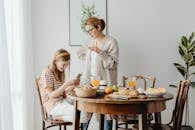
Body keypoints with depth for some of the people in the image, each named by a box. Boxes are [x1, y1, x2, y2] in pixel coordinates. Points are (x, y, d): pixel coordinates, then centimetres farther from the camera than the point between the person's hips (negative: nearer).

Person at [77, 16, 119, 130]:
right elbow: (80, 52, 26)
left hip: (106, 81, -5)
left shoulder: (111, 42, -7)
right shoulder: (92, 41, 10)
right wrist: (90, 59, 9)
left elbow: (113, 64, -12)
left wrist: (100, 52, -22)